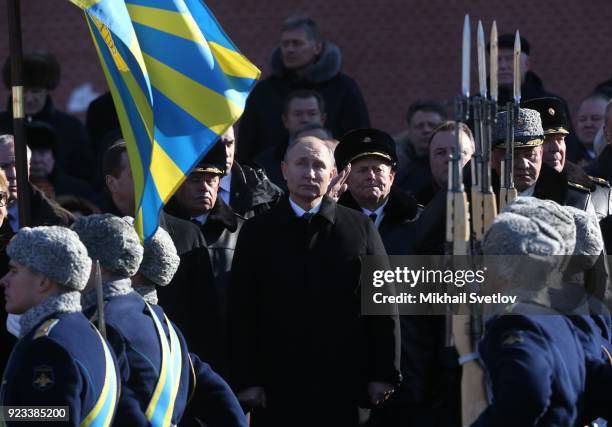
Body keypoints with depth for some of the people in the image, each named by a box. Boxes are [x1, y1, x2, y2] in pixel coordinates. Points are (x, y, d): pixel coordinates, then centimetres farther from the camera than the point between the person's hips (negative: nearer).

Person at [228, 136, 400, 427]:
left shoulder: (359, 228, 6)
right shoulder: (257, 232, 7)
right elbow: (242, 313, 4)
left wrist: (384, 375, 1)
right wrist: (246, 381, -2)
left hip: (345, 389, 0)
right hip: (278, 389, 0)